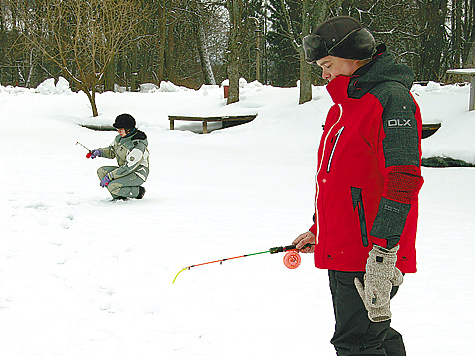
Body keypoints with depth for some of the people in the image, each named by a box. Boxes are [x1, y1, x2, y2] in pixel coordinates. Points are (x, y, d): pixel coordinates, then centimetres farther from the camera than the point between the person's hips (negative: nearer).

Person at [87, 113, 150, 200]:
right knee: (101, 171, -7)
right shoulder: (120, 138, 0)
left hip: (137, 175, -9)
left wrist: (109, 176, -27)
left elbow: (128, 167, -28)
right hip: (125, 170, 9)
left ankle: (138, 192, -4)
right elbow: (111, 152, 16)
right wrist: (99, 152, -5)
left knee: (113, 186, -27)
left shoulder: (138, 145, -26)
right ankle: (118, 196, 0)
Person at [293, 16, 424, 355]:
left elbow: (402, 181, -21)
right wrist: (318, 232, 28)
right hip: (342, 250, 10)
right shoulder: (344, 105, 18)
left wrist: (382, 251, -25)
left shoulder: (392, 98, -13)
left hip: (370, 255, -10)